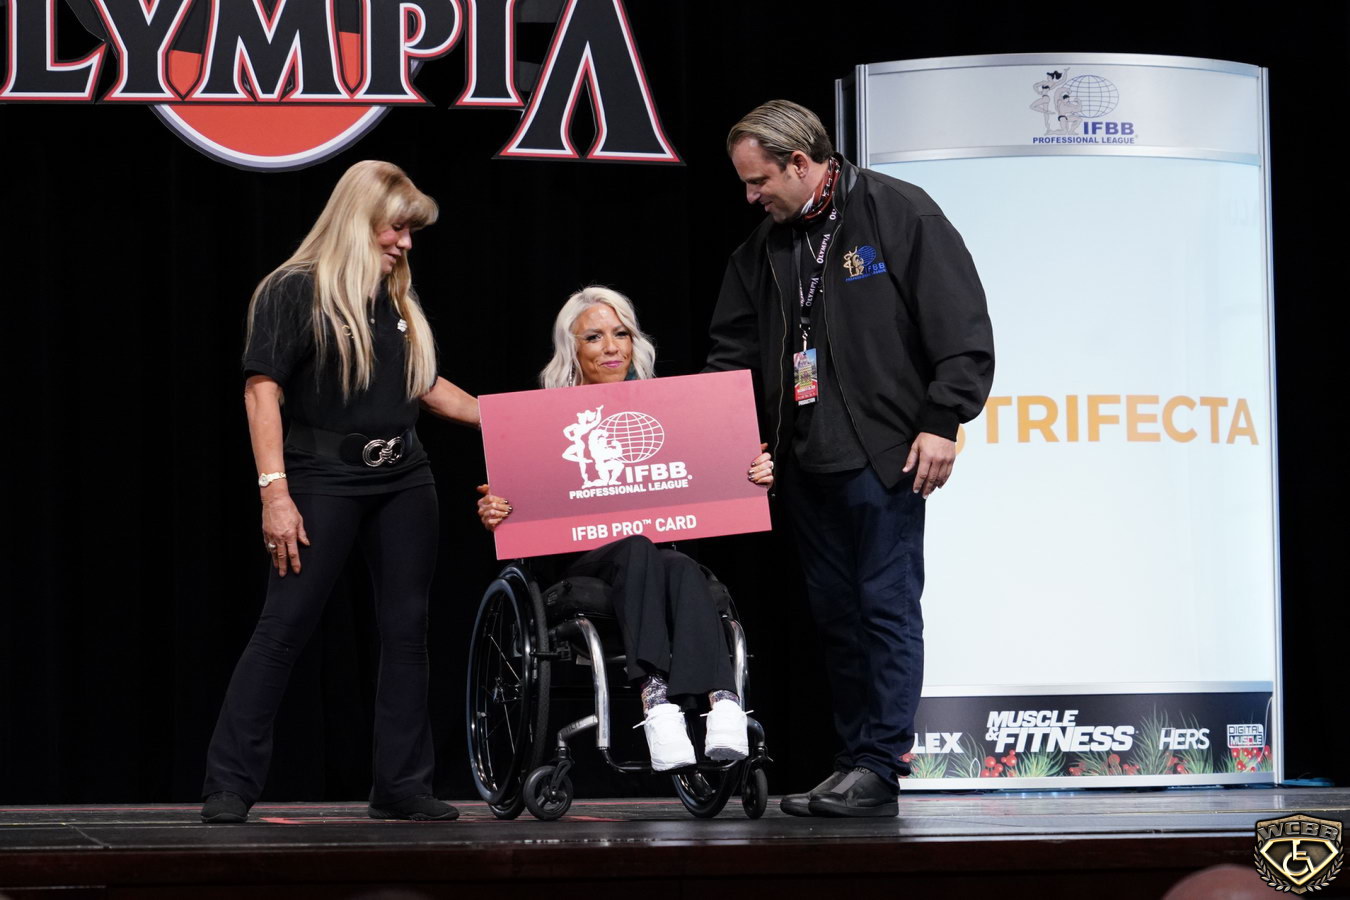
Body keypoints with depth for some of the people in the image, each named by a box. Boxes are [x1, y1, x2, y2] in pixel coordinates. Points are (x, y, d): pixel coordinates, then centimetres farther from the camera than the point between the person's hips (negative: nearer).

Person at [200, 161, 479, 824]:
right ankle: (229, 788, -6)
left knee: (407, 631, 5)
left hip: (403, 479, 7)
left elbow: (425, 386, 25)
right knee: (282, 628, -8)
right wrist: (274, 492, -19)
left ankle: (402, 788, 12)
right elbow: (262, 390, -12)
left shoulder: (395, 298, 15)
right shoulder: (294, 291, -5)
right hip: (324, 477, -7)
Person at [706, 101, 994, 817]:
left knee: (887, 608, -6)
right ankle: (855, 760, 15)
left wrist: (941, 422, -14)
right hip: (805, 461, 7)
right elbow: (733, 351, 20)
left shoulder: (900, 214, -5)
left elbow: (961, 327, -8)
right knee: (835, 614, 9)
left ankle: (879, 770, -4)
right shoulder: (764, 246, 15)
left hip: (884, 455, -7)